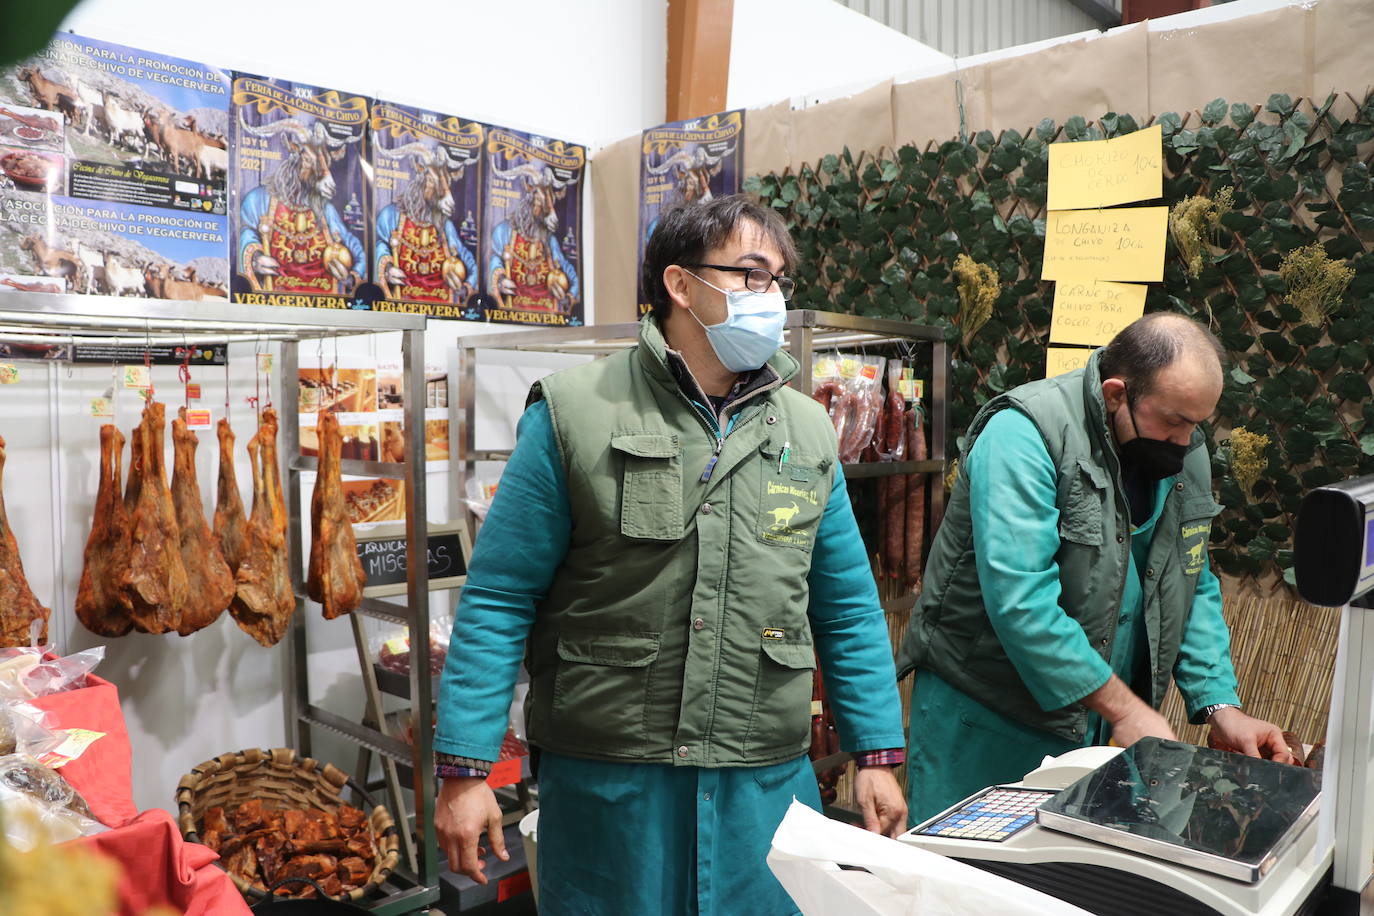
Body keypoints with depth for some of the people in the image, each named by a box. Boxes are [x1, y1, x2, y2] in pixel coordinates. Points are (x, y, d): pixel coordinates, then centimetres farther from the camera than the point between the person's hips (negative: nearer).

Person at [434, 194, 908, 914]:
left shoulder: (809, 433, 6)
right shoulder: (574, 415, -7)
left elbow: (848, 609, 10)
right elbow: (498, 601, -7)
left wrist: (878, 753, 7)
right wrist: (464, 770, -10)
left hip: (767, 779, 4)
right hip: (605, 781, -3)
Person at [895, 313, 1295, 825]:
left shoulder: (1186, 455, 4)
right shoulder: (1025, 433, -21)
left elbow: (1194, 591, 10)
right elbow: (1019, 599, -28)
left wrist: (1221, 707, -3)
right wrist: (1123, 707, -23)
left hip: (1095, 726, 6)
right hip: (984, 723, -6)